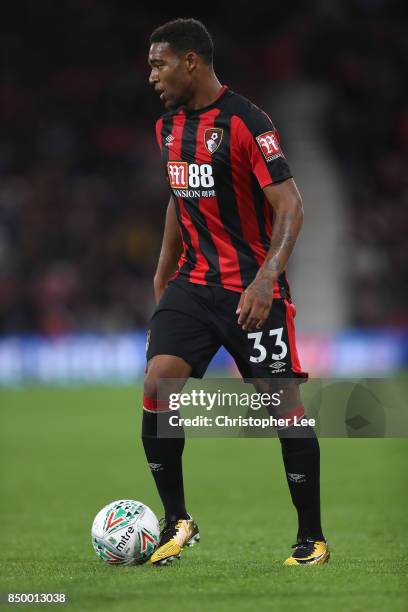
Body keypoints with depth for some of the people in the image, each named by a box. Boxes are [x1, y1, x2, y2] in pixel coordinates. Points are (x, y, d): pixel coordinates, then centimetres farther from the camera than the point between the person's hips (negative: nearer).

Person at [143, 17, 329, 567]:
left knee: (284, 404, -4)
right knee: (157, 387, -10)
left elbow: (290, 206, -18)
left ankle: (312, 537, 8)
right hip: (192, 284, 6)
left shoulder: (247, 122, -14)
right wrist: (163, 275, 22)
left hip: (252, 291, -6)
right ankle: (178, 521, 3)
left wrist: (265, 280, -29)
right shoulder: (169, 127, 10)